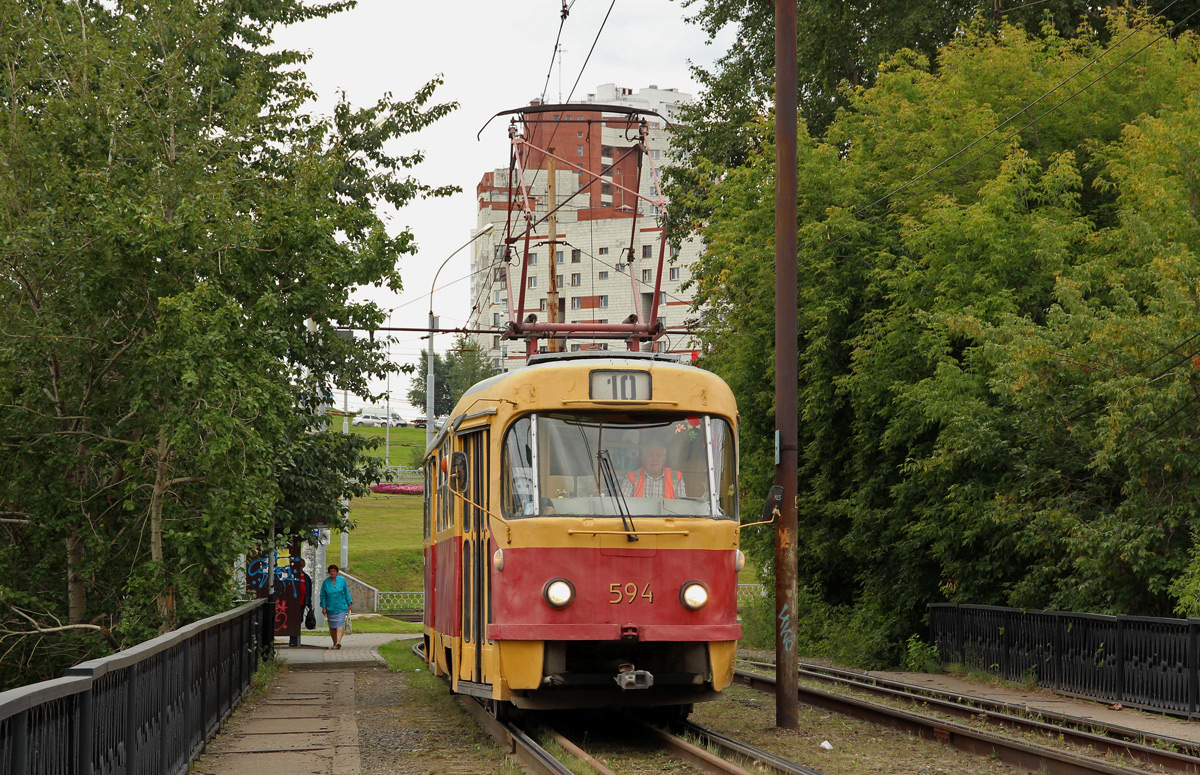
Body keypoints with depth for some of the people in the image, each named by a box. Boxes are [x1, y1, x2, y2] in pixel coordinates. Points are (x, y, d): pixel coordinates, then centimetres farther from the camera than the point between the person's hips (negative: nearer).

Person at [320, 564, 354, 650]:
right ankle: (335, 643, 18)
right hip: (330, 608, 1)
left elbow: (347, 593, 10)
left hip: (341, 607, -1)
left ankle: (338, 642, -25)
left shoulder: (342, 580, 3)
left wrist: (350, 604, 9)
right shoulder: (326, 582, 2)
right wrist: (323, 607, -2)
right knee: (332, 626, 5)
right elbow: (323, 596, 5)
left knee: (340, 624, -14)